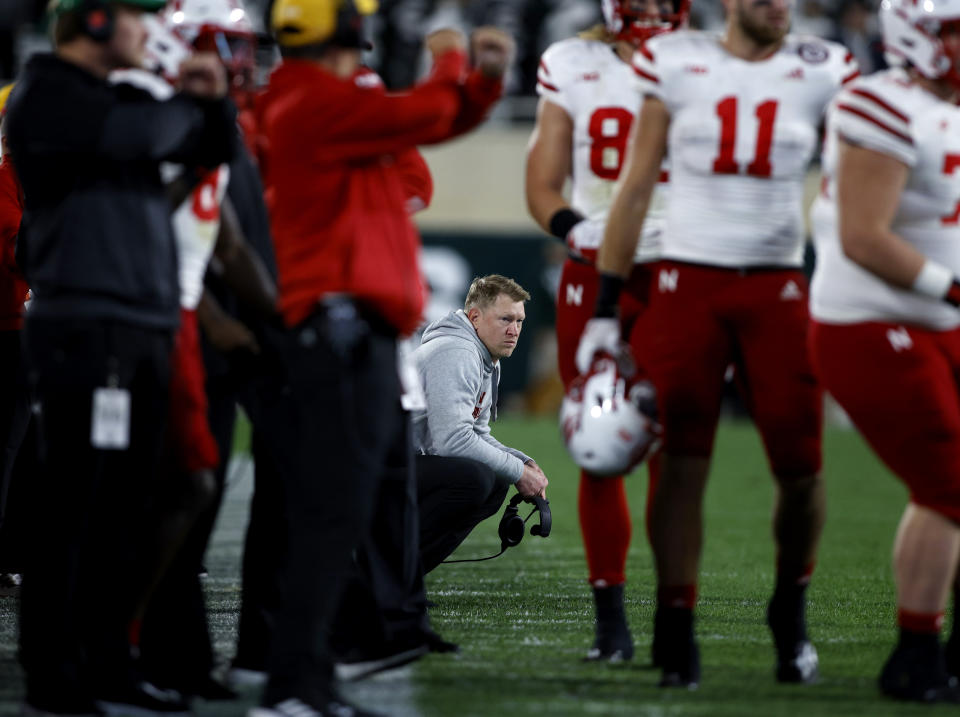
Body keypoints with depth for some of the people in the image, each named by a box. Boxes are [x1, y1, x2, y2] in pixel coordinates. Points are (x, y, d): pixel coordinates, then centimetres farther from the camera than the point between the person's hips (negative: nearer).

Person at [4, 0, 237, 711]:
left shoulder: (121, 97, 21)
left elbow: (214, 149, 29)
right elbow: (139, 137, -22)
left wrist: (214, 100, 8)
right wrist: (188, 104, -2)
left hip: (145, 329, 9)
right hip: (85, 326, -9)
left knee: (132, 509, 9)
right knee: (76, 506, -9)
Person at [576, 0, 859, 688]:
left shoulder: (821, 73, 4)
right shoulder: (676, 63, 3)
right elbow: (637, 188, 7)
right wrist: (606, 310, 5)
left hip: (778, 288, 1)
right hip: (688, 282, -1)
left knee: (800, 467, -2)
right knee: (681, 463, -3)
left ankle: (790, 611, 22)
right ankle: (676, 630, 7)